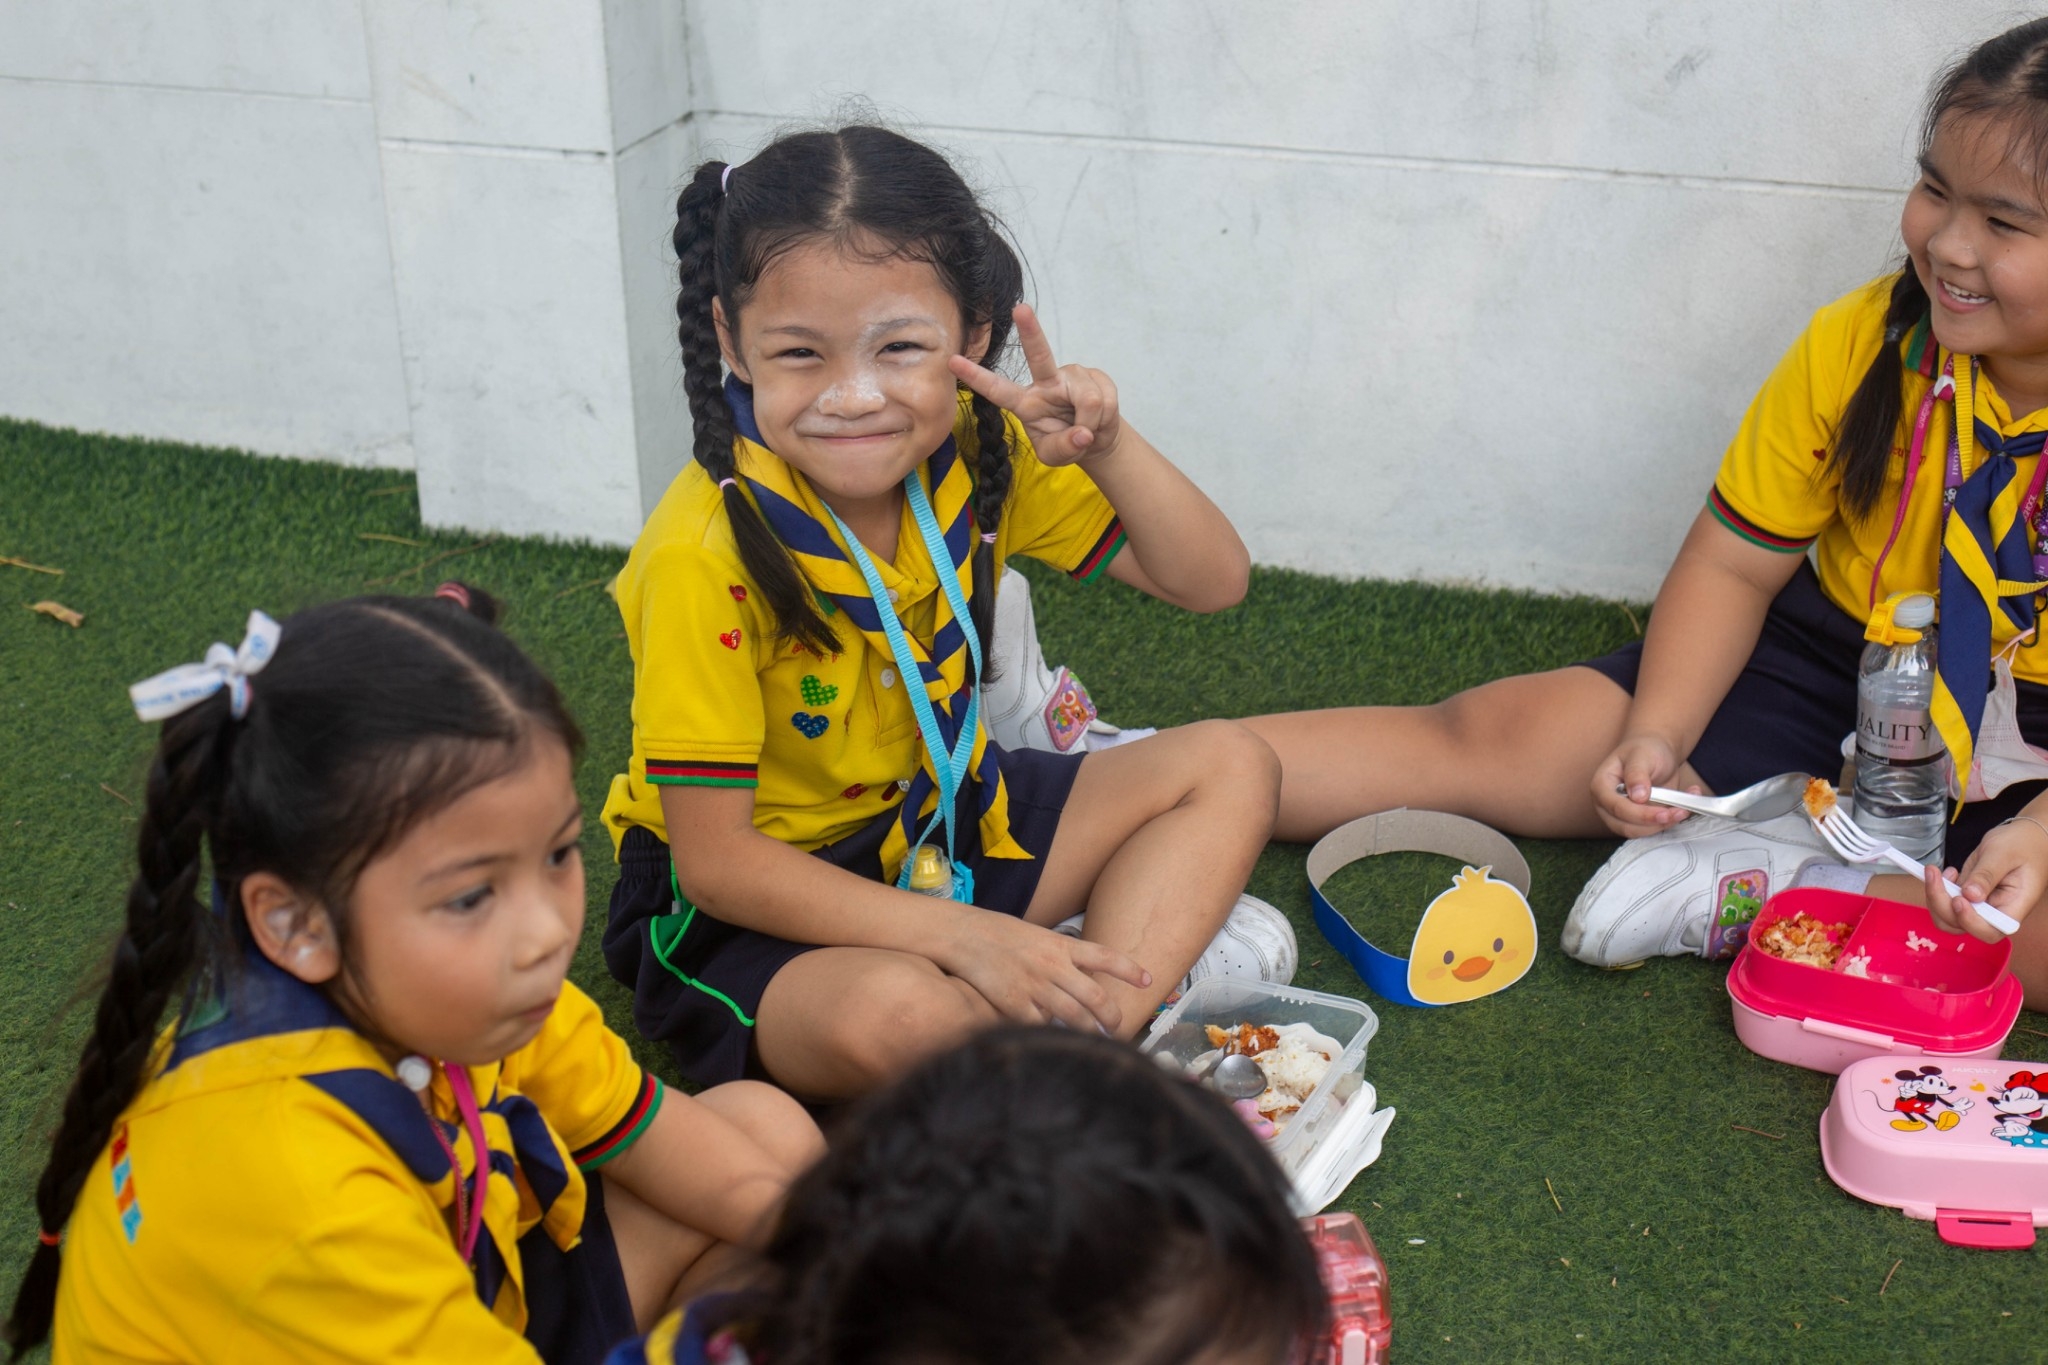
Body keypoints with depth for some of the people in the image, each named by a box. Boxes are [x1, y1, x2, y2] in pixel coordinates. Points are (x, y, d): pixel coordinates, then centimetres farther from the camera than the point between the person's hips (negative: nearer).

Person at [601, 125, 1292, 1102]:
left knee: (1230, 768, 1)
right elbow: (715, 858, -25)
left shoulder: (974, 457, -9)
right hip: (749, 906, -7)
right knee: (900, 1013, -39)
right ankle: (1151, 947, -11)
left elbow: (1211, 583, -3)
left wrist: (1109, 450, -23)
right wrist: (959, 935, -31)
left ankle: (1096, 1028, -17)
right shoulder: (708, 556, -28)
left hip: (935, 818, 7)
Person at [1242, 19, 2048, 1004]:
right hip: (1843, 663, 3)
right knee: (1486, 738, -11)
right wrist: (1655, 732, -18)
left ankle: (1778, 886, -25)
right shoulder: (1860, 344, -10)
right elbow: (1731, 562, -3)